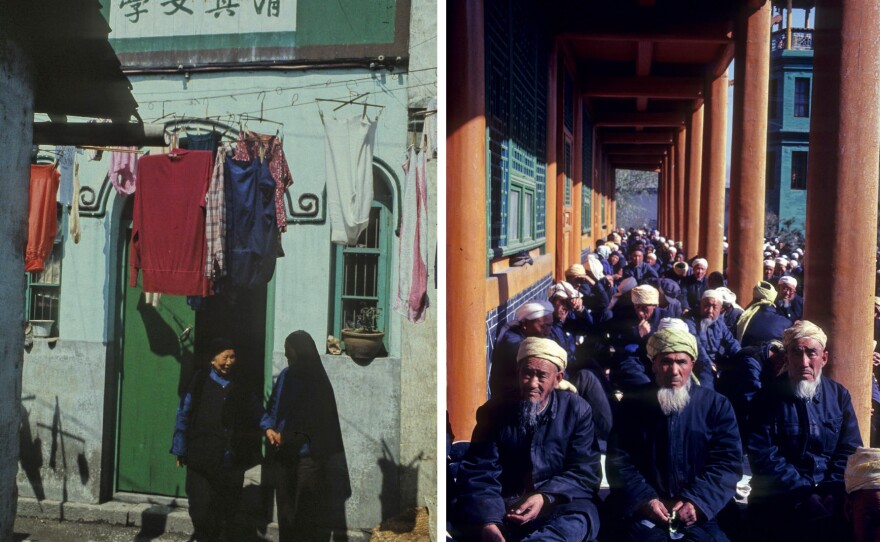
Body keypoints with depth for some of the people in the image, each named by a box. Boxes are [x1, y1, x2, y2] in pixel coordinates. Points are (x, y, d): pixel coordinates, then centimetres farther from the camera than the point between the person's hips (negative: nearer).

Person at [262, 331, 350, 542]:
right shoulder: (286, 375, 7)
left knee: (307, 513, -3)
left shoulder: (318, 383, -10)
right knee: (285, 509, 11)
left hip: (309, 457, -6)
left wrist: (288, 436, -15)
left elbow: (316, 424, -12)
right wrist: (269, 429, -6)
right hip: (283, 455, 6)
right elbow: (272, 409, 13)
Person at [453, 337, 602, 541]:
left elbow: (585, 471, -1)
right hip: (505, 507, 1)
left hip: (560, 505, -1)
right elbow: (478, 473, -6)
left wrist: (545, 498, -20)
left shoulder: (577, 410, 2)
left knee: (578, 520, -36)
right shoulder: (495, 411, 2)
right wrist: (488, 522, -26)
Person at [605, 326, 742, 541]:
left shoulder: (717, 405, 9)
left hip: (699, 511, 1)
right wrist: (645, 499, -11)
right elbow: (618, 460, 4)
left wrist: (697, 501, -13)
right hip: (645, 509, -1)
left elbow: (728, 461, 1)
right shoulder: (633, 404, 9)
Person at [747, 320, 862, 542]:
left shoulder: (838, 395, 12)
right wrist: (806, 492, -17)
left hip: (831, 492, 4)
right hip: (782, 496, -4)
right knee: (819, 515, -32)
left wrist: (831, 491, -10)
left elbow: (850, 450, 7)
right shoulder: (768, 397, -1)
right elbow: (763, 456, -8)